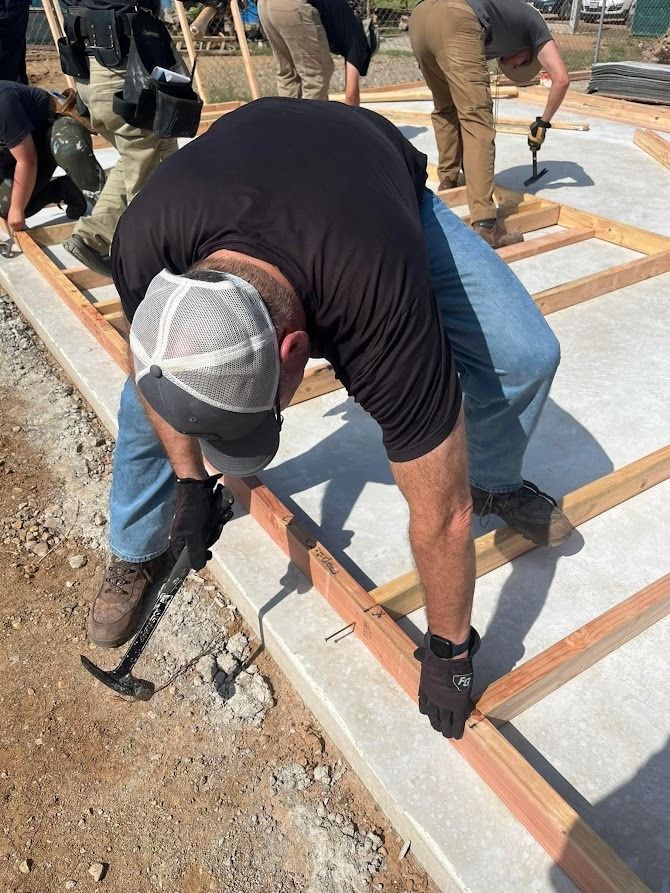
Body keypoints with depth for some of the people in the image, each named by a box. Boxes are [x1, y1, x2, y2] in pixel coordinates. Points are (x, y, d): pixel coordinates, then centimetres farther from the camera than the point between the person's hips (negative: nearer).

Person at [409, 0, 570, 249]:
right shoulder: (533, 22, 29)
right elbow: (561, 79, 18)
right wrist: (543, 122, 31)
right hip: (455, 22, -6)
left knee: (445, 108, 27)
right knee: (477, 119, -9)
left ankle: (447, 183, 32)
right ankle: (484, 224, -18)